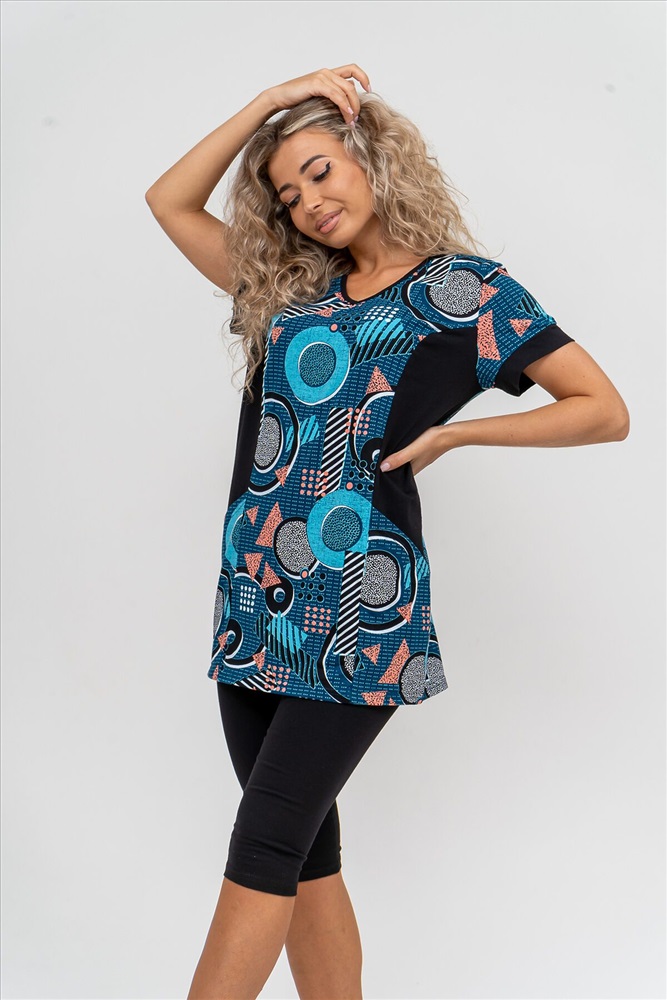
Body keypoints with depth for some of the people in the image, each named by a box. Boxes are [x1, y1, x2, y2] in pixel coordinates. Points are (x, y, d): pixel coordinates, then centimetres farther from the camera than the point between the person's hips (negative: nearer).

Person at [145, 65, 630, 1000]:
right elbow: (171, 201, 21)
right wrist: (270, 101, 14)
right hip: (254, 600, 6)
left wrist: (451, 432, -4)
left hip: (358, 609, -6)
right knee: (306, 851, 8)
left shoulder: (465, 289, 3)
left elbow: (604, 410, 2)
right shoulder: (290, 289, 18)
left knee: (265, 844, -7)